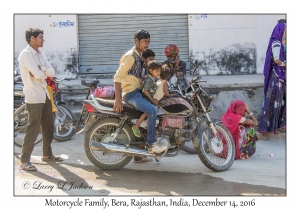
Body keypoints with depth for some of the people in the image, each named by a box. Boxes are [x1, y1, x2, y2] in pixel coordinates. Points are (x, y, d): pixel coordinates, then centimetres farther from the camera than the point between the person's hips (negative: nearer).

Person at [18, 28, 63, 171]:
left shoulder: (40, 54, 13)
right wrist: (45, 72, -2)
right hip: (34, 98, -9)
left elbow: (52, 73, 3)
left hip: (45, 96, 9)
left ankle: (47, 154, 32)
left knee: (48, 127, 17)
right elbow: (39, 75, -23)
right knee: (33, 130, -6)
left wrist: (41, 69, -14)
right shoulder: (26, 54, -15)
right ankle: (25, 161, 2)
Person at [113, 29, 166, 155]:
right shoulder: (130, 56, -12)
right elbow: (117, 77, -18)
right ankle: (151, 144, -19)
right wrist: (117, 100, -24)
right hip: (131, 93, -10)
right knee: (152, 110, -29)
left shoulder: (140, 56, 17)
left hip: (138, 92, 10)